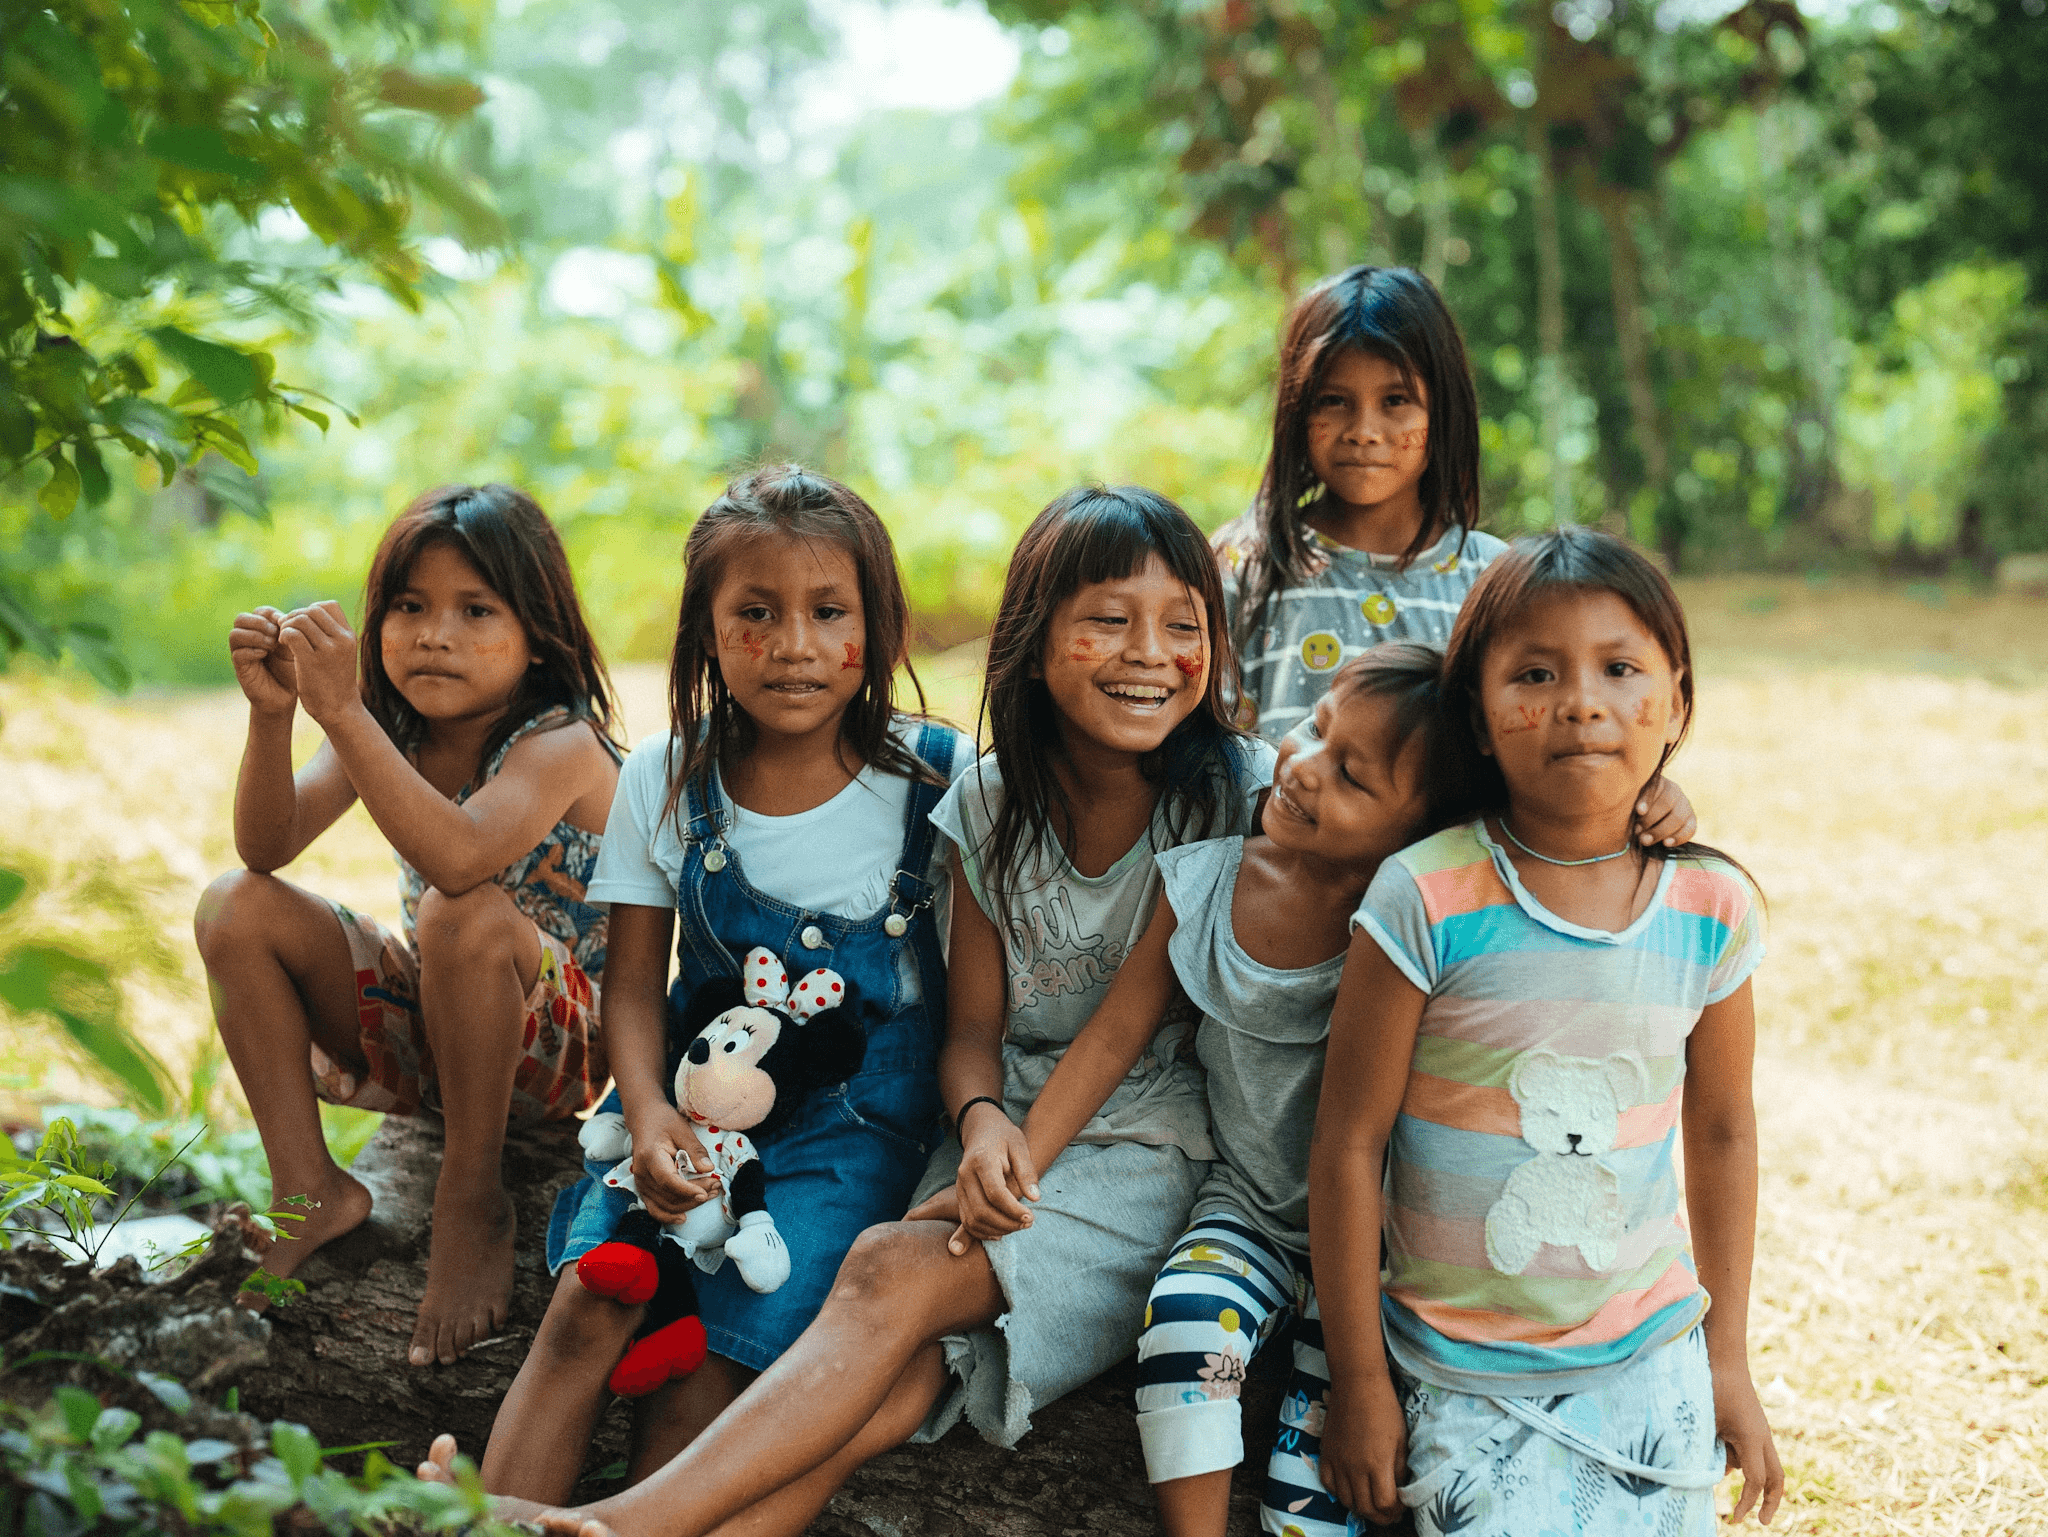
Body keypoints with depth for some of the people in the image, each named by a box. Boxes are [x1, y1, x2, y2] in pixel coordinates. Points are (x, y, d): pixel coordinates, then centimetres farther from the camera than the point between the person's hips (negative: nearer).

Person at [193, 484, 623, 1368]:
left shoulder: (562, 745, -21)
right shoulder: (390, 731, 0)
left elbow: (457, 858, -42)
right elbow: (267, 847, -13)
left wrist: (343, 714, -44)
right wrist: (273, 714, -28)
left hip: (556, 1043, -6)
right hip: (422, 1025, 6)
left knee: (464, 914, -38)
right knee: (237, 908, -11)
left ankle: (472, 1199, -19)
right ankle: (309, 1188, -8)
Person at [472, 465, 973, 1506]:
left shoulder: (939, 778, -4)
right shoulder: (666, 779, 3)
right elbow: (634, 983, 5)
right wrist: (649, 1115, -12)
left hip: (856, 1118, -2)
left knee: (708, 1354, -22)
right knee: (590, 1302, -22)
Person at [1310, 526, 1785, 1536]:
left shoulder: (1712, 911, -3)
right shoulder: (1429, 902, -14)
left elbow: (1721, 1130, 10)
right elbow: (1349, 1144, -9)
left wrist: (1727, 1356, 15)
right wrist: (1359, 1382, -5)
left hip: (1648, 1366, 3)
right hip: (1464, 1375, -3)